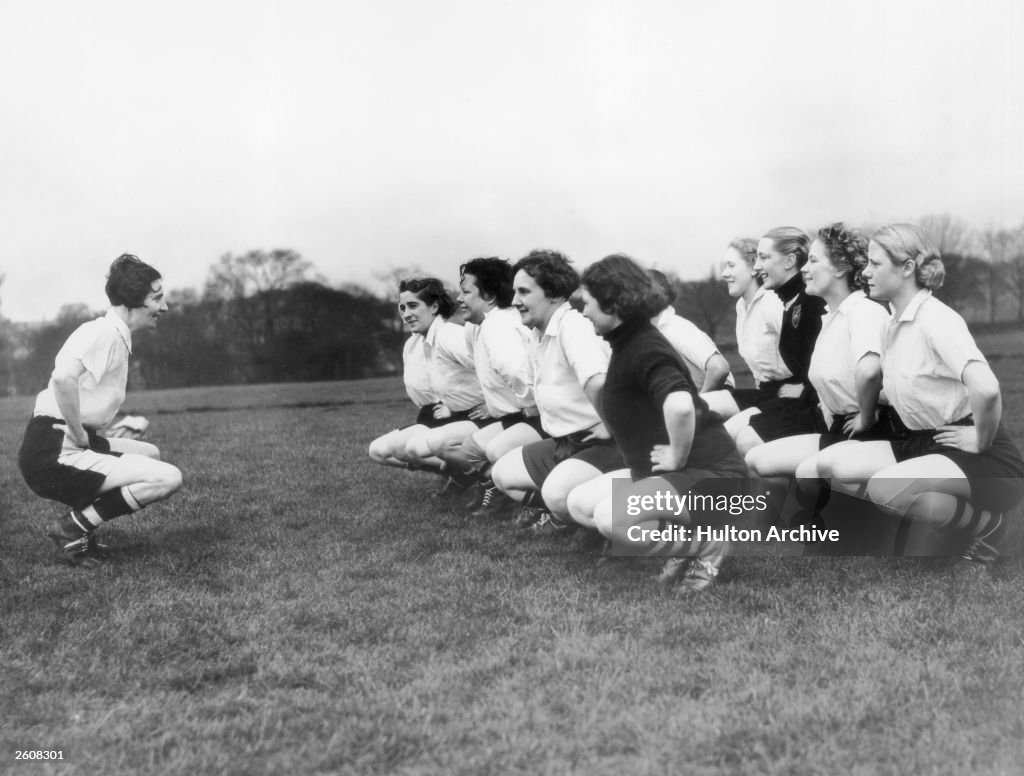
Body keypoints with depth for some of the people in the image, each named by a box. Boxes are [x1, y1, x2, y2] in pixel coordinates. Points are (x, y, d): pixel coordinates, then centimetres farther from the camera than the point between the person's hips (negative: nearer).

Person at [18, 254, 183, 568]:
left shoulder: (114, 334, 16)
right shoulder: (105, 333, -14)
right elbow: (63, 378, -31)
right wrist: (80, 435, -19)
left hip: (69, 443, 10)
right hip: (53, 453, -10)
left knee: (150, 454, 24)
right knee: (168, 478, -16)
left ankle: (80, 526, 14)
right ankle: (72, 528, -6)